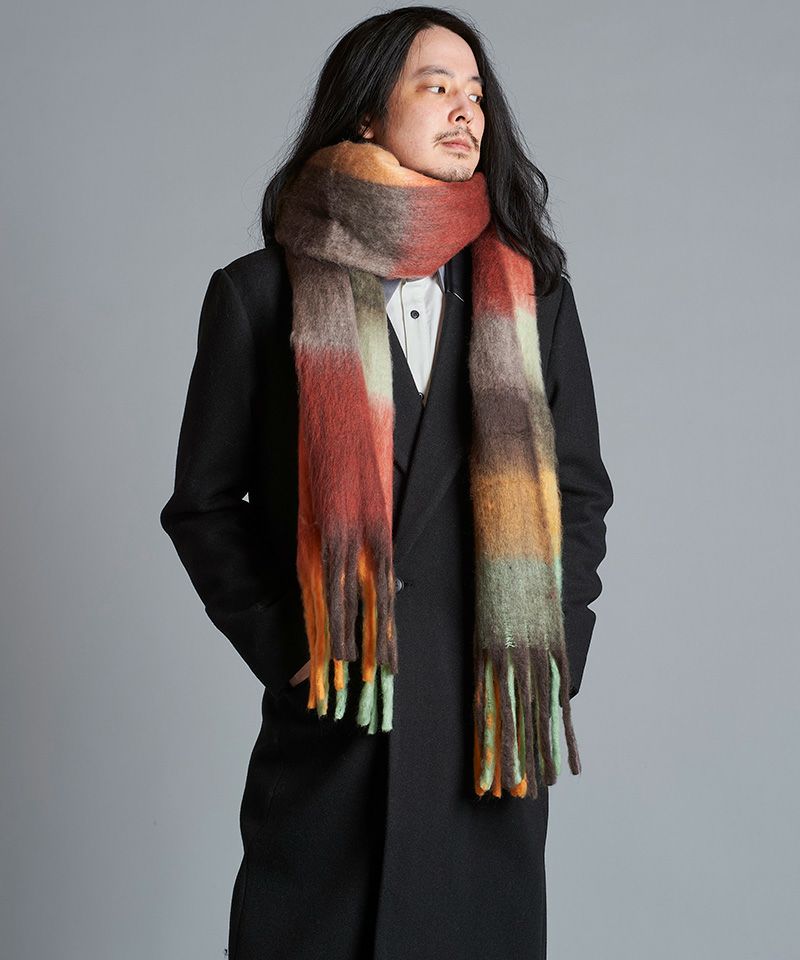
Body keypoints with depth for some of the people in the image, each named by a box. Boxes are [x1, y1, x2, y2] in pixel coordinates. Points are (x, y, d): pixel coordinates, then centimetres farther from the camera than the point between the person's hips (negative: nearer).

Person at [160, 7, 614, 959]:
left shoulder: (531, 292, 8)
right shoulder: (259, 293, 1)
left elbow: (579, 492, 10)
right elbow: (203, 502, 4)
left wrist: (549, 664, 1)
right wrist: (283, 651, -6)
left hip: (491, 728, 2)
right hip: (327, 737, -2)